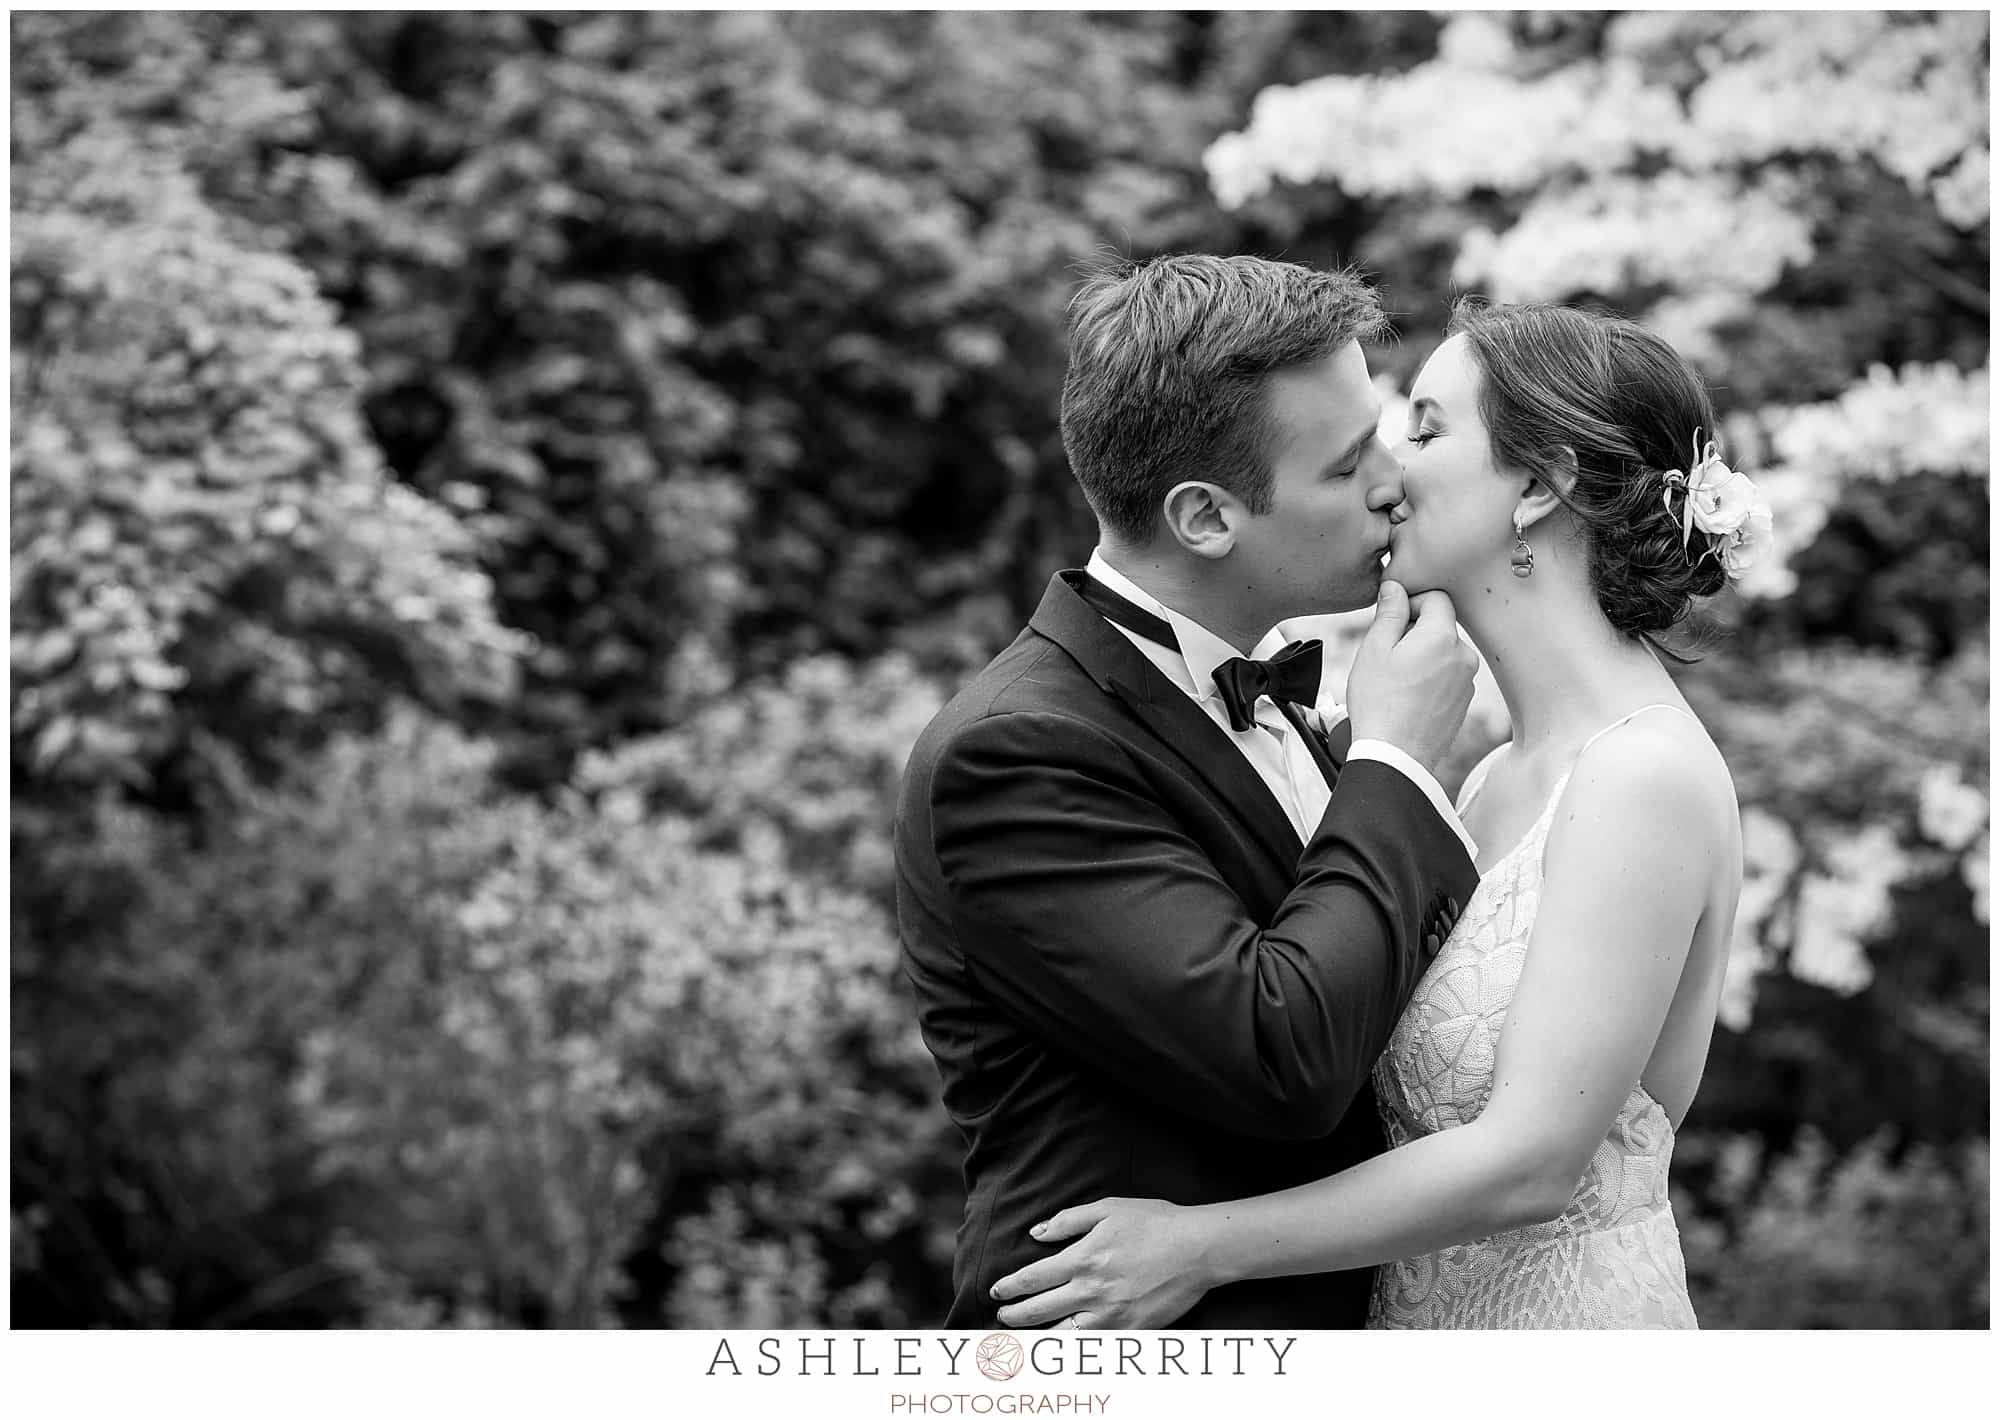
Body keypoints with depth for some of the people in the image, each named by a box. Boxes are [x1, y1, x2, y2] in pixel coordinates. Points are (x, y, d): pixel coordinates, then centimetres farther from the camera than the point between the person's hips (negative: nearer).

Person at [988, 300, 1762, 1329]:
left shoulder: (1648, 773, -18)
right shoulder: (1498, 777, 9)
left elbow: (1530, 1159, -22)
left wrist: (1206, 1244, -19)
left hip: (1568, 1321, -8)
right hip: (1419, 1319, 8)